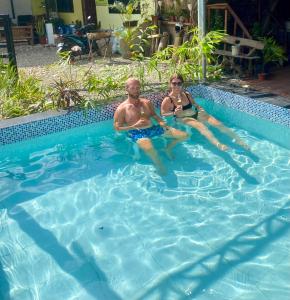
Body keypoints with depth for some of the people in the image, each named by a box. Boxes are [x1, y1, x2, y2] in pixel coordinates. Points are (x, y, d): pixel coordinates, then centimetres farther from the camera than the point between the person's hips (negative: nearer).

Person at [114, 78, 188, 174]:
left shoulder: (147, 102, 13)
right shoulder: (121, 109, -3)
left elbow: (154, 115, 21)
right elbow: (117, 128, -4)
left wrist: (161, 122, -2)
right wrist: (135, 126, -16)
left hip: (153, 128, 6)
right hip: (137, 133, -5)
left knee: (184, 135, -1)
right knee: (148, 148, -44)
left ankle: (168, 149, 26)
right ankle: (159, 164, -11)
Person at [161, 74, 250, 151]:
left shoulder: (187, 94, 8)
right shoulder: (167, 100, -9)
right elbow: (163, 114, -8)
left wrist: (200, 108, 1)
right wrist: (175, 113, -24)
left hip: (196, 114, 6)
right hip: (183, 118, -6)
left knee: (218, 123, -10)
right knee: (200, 125, -37)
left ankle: (238, 140, -7)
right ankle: (218, 144, -61)